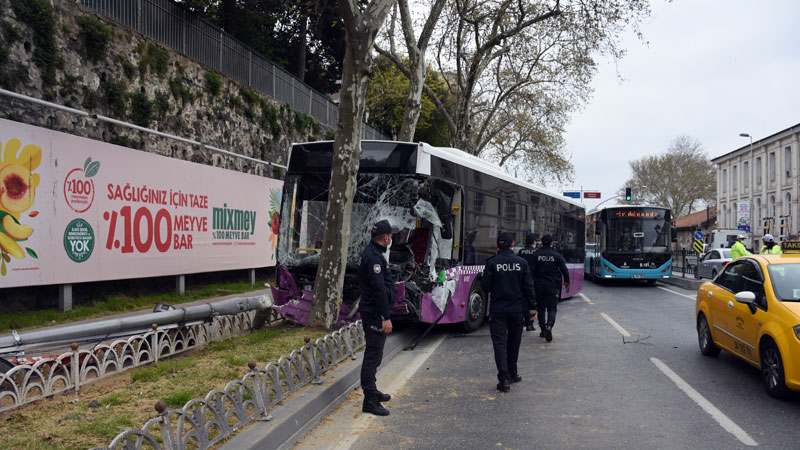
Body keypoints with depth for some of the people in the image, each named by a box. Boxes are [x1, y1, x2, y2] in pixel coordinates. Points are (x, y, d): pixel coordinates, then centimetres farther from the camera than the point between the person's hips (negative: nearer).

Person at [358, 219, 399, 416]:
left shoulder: (370, 253, 15)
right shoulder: (374, 257, -19)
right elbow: (379, 289, -25)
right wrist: (386, 317, -24)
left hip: (370, 312, 11)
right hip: (375, 314, -11)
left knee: (373, 354, 20)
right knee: (373, 355, -7)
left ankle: (372, 391, 33)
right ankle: (369, 400, -3)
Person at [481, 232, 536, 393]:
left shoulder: (491, 263, -8)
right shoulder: (521, 263, -2)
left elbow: (485, 287, -7)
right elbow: (528, 287, -1)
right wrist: (531, 307, 8)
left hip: (498, 310, -2)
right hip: (517, 309, 2)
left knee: (500, 343, -1)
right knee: (514, 343, 17)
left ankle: (504, 379, -10)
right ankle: (512, 374, 29)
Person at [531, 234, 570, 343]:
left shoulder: (536, 255, -1)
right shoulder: (556, 255, -3)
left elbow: (532, 271, -4)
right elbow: (564, 270, 0)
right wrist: (567, 281, 15)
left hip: (539, 285, 1)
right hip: (552, 286, -1)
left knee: (541, 308, 13)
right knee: (552, 308, 2)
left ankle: (543, 330, 17)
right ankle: (549, 325, -24)